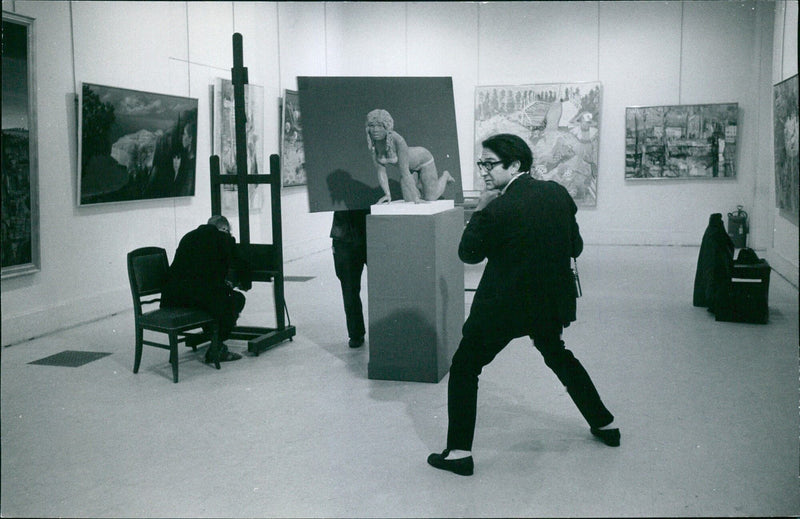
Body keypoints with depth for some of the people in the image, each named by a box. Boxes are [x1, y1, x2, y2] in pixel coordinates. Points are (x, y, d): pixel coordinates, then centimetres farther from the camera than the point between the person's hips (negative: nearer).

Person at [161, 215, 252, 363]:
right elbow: (241, 265, 9)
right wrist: (245, 284, 31)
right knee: (237, 299, 11)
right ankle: (216, 349, 9)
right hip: (199, 294, -7)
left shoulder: (188, 236, 24)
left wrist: (222, 282, 36)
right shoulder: (224, 238, 6)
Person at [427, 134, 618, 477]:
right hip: (552, 301, 7)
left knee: (464, 368, 6)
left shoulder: (498, 209, -22)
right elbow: (575, 247, 5)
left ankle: (459, 452, 6)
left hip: (505, 305, -7)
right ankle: (604, 423, 40)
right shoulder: (558, 193, -3)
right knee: (558, 356, 31)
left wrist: (480, 210, -4)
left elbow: (468, 253, -8)